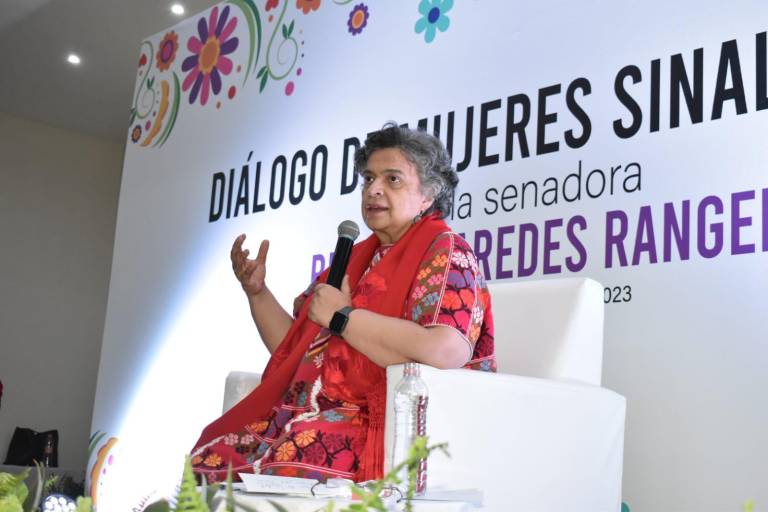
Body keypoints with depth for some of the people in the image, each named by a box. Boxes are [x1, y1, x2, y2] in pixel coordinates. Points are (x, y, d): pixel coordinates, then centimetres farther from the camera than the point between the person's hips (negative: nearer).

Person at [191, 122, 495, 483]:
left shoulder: (444, 252, -3)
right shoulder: (357, 257, 20)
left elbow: (446, 351, -22)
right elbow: (295, 349, 23)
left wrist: (341, 317, -12)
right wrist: (256, 291, 8)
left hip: (385, 424, -7)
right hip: (314, 417, 7)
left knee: (280, 466, -32)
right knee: (211, 459, -13)